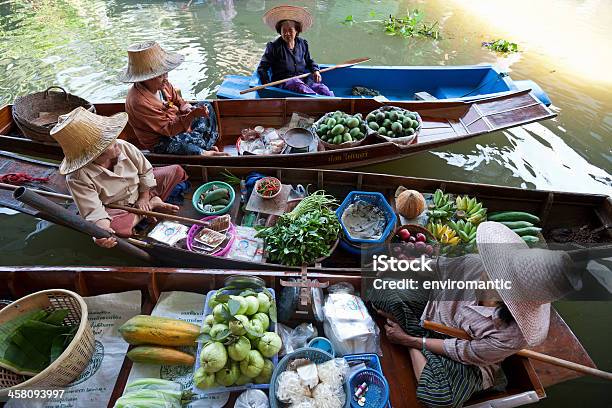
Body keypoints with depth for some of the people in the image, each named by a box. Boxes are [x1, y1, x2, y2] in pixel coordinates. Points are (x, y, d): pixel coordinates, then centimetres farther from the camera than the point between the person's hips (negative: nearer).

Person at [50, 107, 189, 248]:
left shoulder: (123, 146, -20)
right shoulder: (77, 178, -31)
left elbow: (145, 170, -5)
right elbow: (94, 211, -32)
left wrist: (144, 197, -7)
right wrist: (102, 230, -52)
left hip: (139, 192, 4)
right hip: (115, 208, -3)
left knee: (176, 170, -2)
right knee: (116, 227, -40)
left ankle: (148, 203, -8)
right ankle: (151, 205, -13)